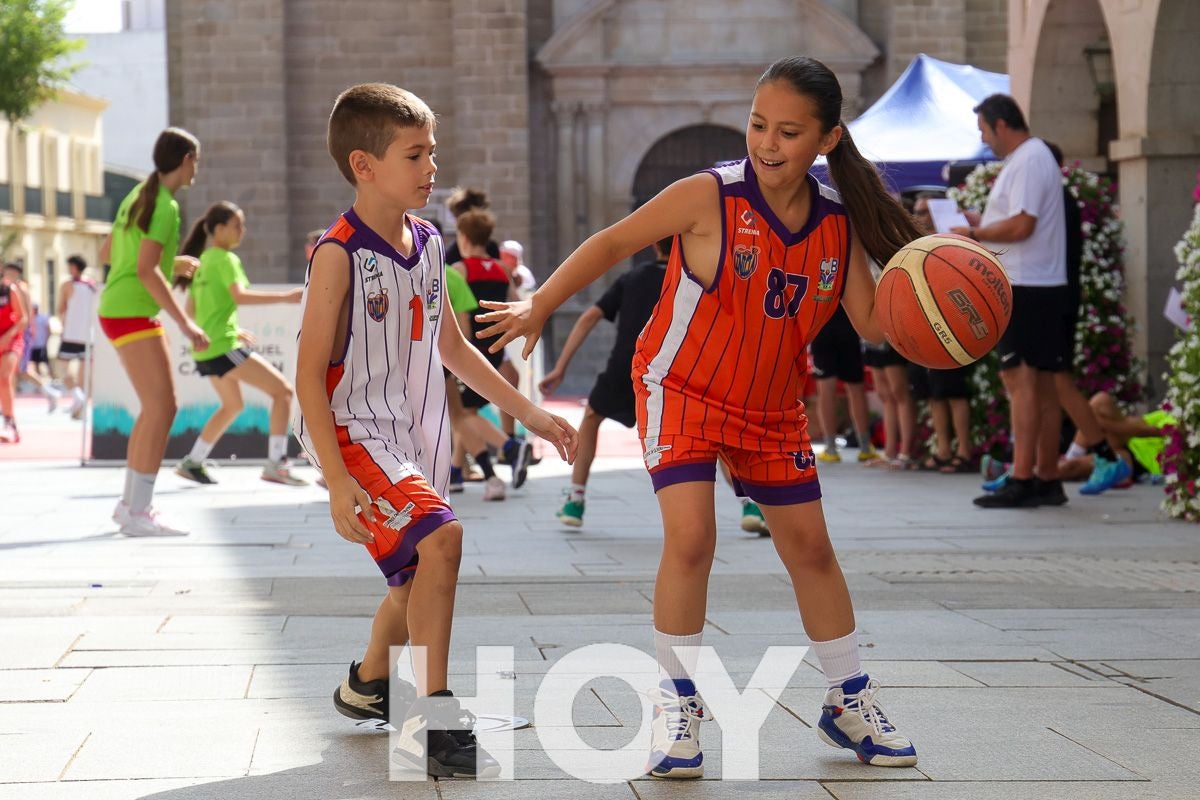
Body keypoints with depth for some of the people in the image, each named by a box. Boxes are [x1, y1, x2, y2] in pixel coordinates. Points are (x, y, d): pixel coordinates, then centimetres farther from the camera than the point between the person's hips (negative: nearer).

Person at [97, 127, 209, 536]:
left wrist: (172, 262, 26)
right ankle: (139, 513, -14)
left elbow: (106, 252, 20)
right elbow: (146, 271, -22)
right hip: (132, 313, -10)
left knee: (156, 407, 14)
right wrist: (185, 322, -22)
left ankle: (130, 503, 19)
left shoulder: (140, 195, 12)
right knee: (161, 408, -12)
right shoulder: (165, 206, -15)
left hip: (118, 310, 10)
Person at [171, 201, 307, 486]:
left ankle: (191, 463, 26)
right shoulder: (226, 259, -10)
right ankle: (275, 465, -14)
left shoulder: (203, 261, 16)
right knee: (283, 390, -8)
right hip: (224, 346, -9)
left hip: (205, 348, 9)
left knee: (232, 405, 26)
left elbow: (191, 309, 21)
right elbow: (240, 295, -26)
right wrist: (285, 297, -28)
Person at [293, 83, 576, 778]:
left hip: (417, 434, 8)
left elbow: (452, 346, 20)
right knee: (440, 537, -27)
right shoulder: (340, 254, -15)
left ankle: (368, 686, 45)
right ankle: (432, 721, -21)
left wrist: (529, 412, 20)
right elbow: (310, 373, -17)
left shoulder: (427, 243, 7)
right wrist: (338, 482, -24)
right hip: (356, 431, -8)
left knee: (419, 572, 18)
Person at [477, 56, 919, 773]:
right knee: (691, 539, -18)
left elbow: (872, 322, -5)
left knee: (811, 549, 10)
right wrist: (540, 307, -8)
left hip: (773, 408, 4)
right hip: (683, 391, -4)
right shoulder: (709, 198, -20)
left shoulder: (838, 224, -8)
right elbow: (615, 241, -9)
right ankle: (678, 706, -1)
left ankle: (850, 702, 25)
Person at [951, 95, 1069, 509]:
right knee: (1042, 384, 11)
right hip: (1044, 287, 11)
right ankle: (1048, 479, 15)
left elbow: (1022, 225, -21)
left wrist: (974, 234, -11)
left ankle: (1021, 481, -15)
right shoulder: (1033, 157, 20)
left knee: (1020, 380, -12)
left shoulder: (1027, 161, -13)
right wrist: (982, 223, 17)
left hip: (1025, 288, -11)